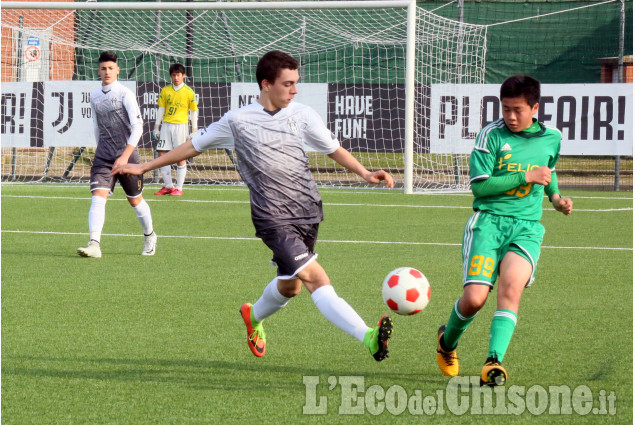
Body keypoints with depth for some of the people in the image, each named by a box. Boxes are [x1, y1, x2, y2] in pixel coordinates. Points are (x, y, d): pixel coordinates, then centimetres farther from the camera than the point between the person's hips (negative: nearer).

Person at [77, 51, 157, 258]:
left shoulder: (124, 94, -8)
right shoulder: (94, 96, 9)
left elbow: (137, 126, -14)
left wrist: (125, 156, -21)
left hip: (127, 154, -4)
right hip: (103, 156, 4)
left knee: (135, 200, 9)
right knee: (98, 196, -15)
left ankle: (149, 236, 34)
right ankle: (94, 245, -25)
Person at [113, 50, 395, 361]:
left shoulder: (302, 115, 7)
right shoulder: (238, 121, 1)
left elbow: (333, 148, 17)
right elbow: (195, 145, 13)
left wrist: (364, 173, 1)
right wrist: (145, 167, 18)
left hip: (308, 212, 5)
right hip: (273, 217, -5)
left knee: (290, 286, 14)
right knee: (316, 278, -18)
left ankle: (254, 315, 47)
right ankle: (368, 337, -30)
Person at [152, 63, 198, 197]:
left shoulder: (189, 92, -1)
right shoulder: (165, 90, 7)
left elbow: (194, 112, 3)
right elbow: (161, 109, 14)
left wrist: (194, 131, 1)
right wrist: (156, 128, 12)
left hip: (180, 125, -4)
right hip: (166, 125, 4)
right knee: (162, 154, 0)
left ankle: (179, 188, 2)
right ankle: (167, 186, 10)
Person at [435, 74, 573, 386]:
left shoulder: (551, 138, 11)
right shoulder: (491, 134, -2)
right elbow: (479, 185, -9)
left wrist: (555, 197, 15)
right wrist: (525, 176, -12)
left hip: (527, 226, 2)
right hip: (488, 220, -2)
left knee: (511, 285, -26)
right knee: (475, 298, -14)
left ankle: (494, 361, -32)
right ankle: (447, 342, 20)